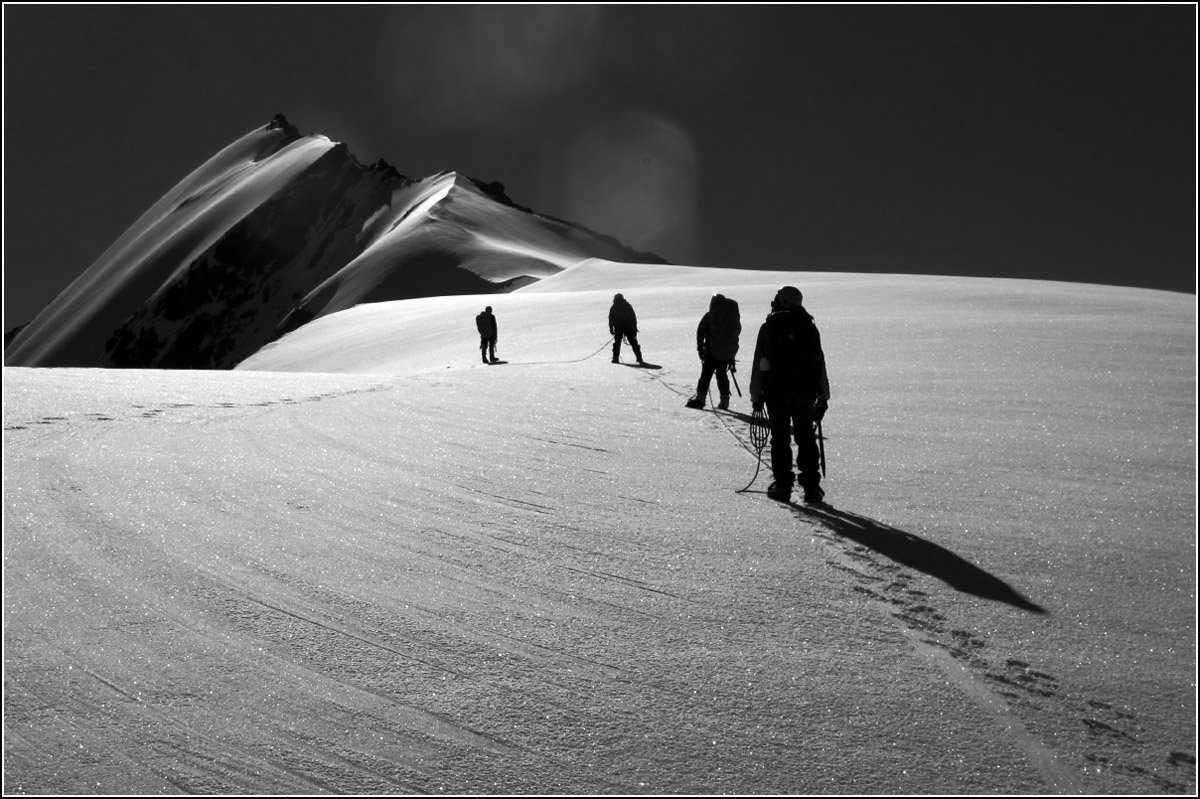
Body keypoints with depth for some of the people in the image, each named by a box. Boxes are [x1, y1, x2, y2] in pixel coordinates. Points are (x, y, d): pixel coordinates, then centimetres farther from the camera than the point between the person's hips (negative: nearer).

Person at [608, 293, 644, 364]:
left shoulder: (613, 307, 6)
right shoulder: (628, 306, 8)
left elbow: (611, 319, 3)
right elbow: (634, 317, 5)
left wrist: (611, 329, 7)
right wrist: (635, 328, 7)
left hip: (618, 328, -1)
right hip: (629, 328, 1)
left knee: (617, 343, 9)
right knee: (634, 343, 4)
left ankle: (615, 358, 1)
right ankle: (639, 358, 0)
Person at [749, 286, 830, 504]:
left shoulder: (769, 327, -2)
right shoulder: (809, 326, 5)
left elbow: (760, 363, -3)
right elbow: (819, 362, 6)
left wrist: (756, 395, 4)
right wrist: (823, 396, 11)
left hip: (777, 392, -2)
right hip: (805, 392, 2)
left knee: (780, 439, 4)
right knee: (807, 439, 8)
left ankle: (783, 486, 4)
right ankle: (811, 488, 5)